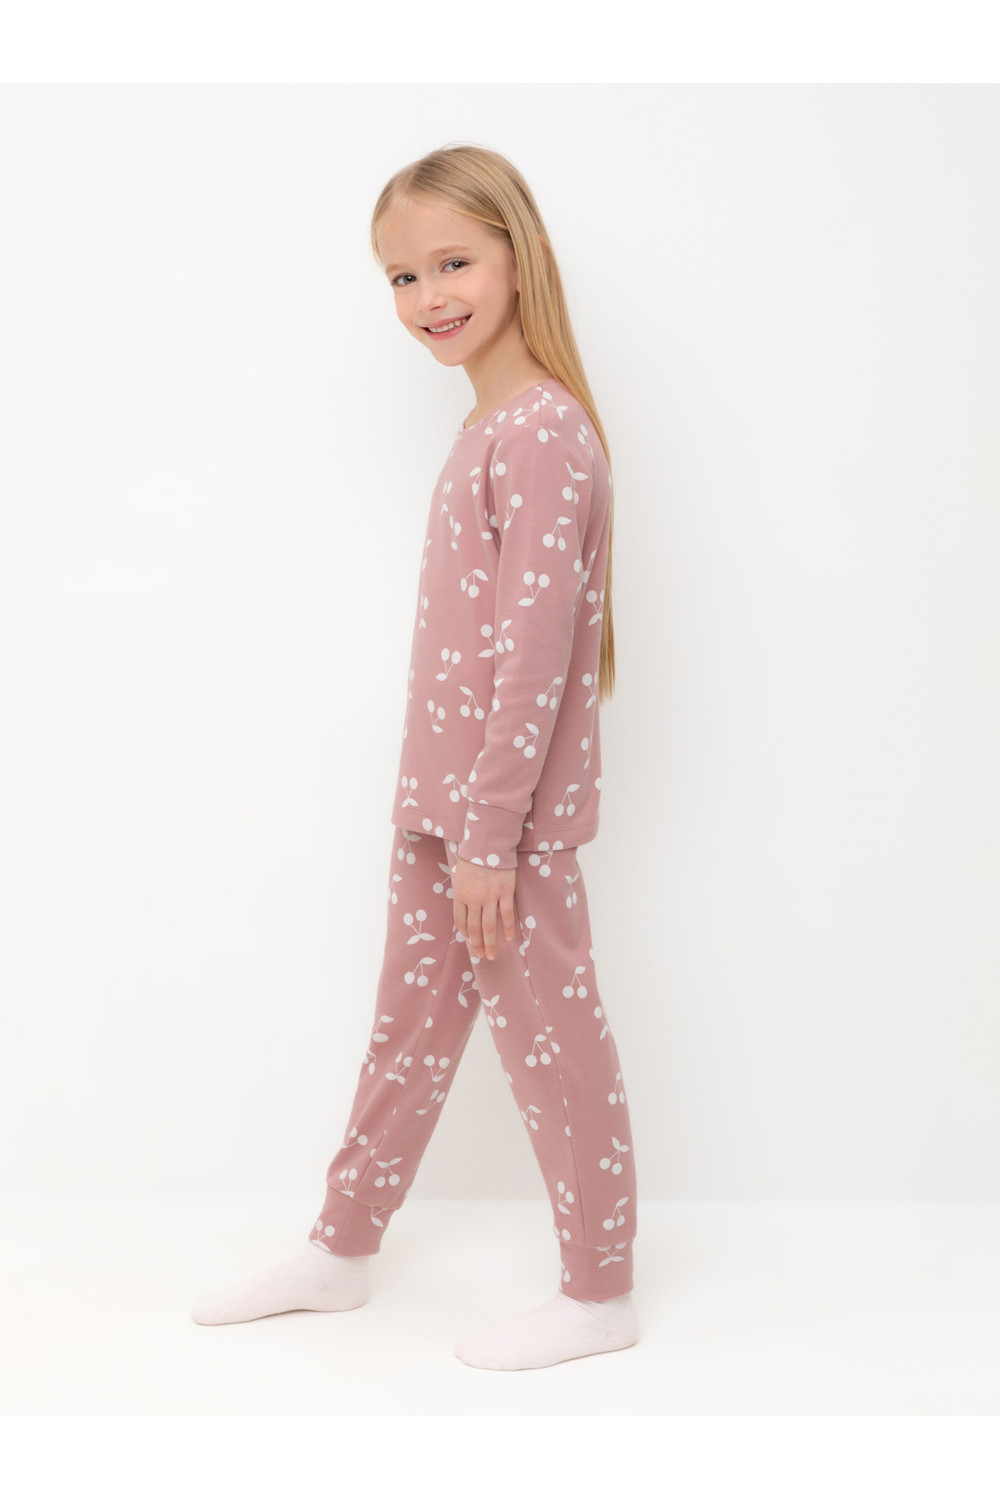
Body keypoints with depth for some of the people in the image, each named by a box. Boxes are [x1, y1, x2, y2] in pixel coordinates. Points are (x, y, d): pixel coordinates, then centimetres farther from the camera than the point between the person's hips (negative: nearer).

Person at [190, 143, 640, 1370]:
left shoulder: (540, 434, -18)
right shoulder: (495, 427, 11)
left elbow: (535, 655, -22)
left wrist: (491, 833, -20)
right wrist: (446, 815, 17)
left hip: (511, 815, -9)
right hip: (439, 800, 9)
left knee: (549, 1040, 4)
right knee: (410, 1027, 18)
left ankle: (600, 1294, 21)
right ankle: (340, 1251, 34)